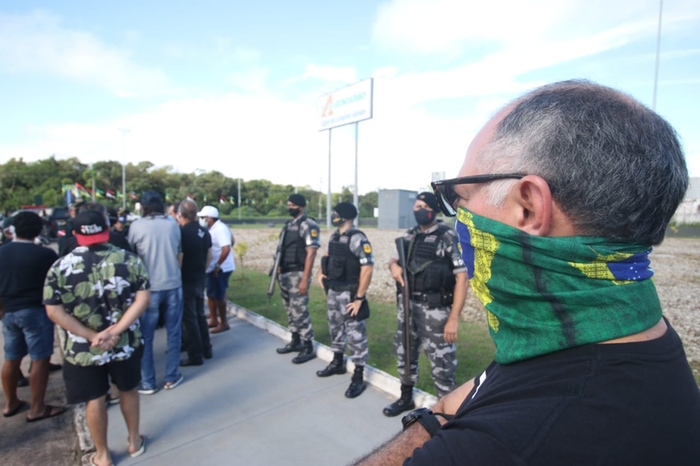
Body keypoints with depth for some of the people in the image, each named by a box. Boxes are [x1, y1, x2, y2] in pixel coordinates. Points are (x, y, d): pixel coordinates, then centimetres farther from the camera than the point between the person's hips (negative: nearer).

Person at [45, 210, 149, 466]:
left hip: (83, 348, -1)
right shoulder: (130, 259, -8)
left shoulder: (60, 267, -8)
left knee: (94, 399, 16)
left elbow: (54, 311, -12)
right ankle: (135, 441, 40)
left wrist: (92, 336, -13)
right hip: (126, 343, 1)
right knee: (128, 390, 21)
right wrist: (117, 330, -17)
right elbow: (143, 298, -14)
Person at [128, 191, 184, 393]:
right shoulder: (173, 225, 2)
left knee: (145, 336, 10)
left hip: (149, 287, -2)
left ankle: (148, 383, 17)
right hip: (173, 285, 2)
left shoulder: (136, 226, -6)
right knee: (173, 333, 12)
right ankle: (171, 377, 20)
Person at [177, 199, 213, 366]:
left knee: (189, 318, 2)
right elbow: (209, 256, 11)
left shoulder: (182, 232, -17)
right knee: (200, 314, 18)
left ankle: (195, 355, 10)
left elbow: (179, 258, -17)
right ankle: (206, 349, 26)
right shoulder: (204, 231, 5)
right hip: (200, 278, 7)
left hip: (186, 280, -7)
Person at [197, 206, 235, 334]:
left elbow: (226, 249, -30)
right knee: (211, 294, 16)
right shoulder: (213, 228, 10)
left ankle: (224, 323, 12)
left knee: (219, 296, -1)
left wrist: (218, 265, -24)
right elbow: (232, 240, 19)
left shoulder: (220, 229, -20)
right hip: (212, 268, 10)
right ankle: (214, 320, 29)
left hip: (220, 269, -10)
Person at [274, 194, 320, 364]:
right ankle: (296, 341, 30)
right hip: (284, 274, 9)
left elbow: (311, 253, -19)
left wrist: (305, 279, -22)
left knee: (300, 311, -5)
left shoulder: (309, 225, -13)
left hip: (297, 274, -8)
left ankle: (308, 348, 7)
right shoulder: (288, 224, 14)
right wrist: (278, 267, 13)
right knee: (291, 310, 16)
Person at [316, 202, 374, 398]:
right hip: (333, 291, 9)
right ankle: (337, 363, 41)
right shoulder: (334, 237, 8)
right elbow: (328, 257, 24)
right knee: (335, 327, 21)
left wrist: (359, 298, -23)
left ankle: (358, 378, 13)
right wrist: (321, 272, 5)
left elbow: (367, 268, -23)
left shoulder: (357, 239, -19)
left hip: (349, 294, -9)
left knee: (355, 333, 1)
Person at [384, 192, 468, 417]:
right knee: (404, 352, 19)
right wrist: (393, 266, -8)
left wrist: (454, 318, -19)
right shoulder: (409, 235, 8)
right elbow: (394, 258, 19)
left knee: (441, 362, 2)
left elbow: (461, 278, -15)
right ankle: (406, 398, 41)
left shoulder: (448, 236, -11)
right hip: (407, 305, 7)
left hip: (435, 310, -6)